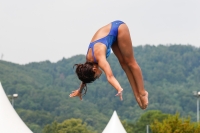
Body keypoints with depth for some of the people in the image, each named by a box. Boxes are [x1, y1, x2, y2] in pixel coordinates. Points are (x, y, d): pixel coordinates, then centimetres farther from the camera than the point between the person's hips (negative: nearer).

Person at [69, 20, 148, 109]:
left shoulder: (99, 56, -32)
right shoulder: (89, 59, -9)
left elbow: (110, 76, -45)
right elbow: (86, 74, 11)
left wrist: (119, 89, -59)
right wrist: (80, 91, 23)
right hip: (112, 32, 6)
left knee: (130, 62, -3)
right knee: (123, 63, 6)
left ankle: (142, 92, 2)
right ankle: (137, 94, 9)